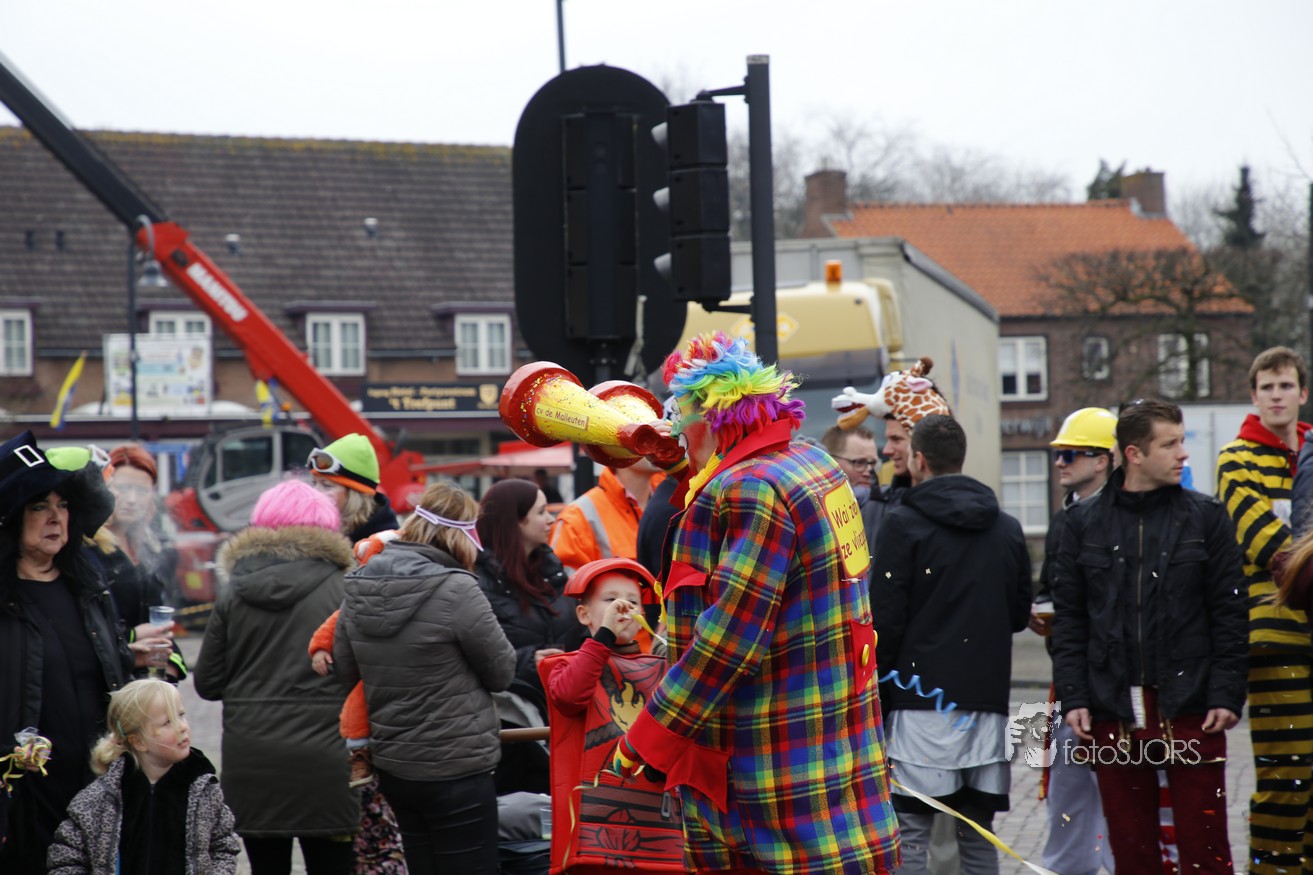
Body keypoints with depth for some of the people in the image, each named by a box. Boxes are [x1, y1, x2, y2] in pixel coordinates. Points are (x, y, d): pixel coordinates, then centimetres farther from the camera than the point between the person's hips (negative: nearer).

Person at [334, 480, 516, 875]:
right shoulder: (456, 590, -19)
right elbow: (502, 672, -8)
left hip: (391, 765, 7)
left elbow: (345, 670, 12)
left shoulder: (358, 587, 1)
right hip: (456, 769, -7)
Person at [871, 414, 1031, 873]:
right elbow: (1020, 614, 19)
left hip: (922, 700, -5)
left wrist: (874, 696, -2)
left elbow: (885, 621, -9)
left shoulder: (903, 524, -6)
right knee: (977, 836, 10)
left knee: (912, 835, -3)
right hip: (987, 699, 5)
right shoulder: (1008, 529, 11)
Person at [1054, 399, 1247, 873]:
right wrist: (1073, 698, -1)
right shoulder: (1083, 523, 7)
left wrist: (1226, 694, -5)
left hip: (1190, 710, -1)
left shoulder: (1206, 517, 4)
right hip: (1114, 715, 1)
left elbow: (1229, 614, 3)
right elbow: (1068, 619, 7)